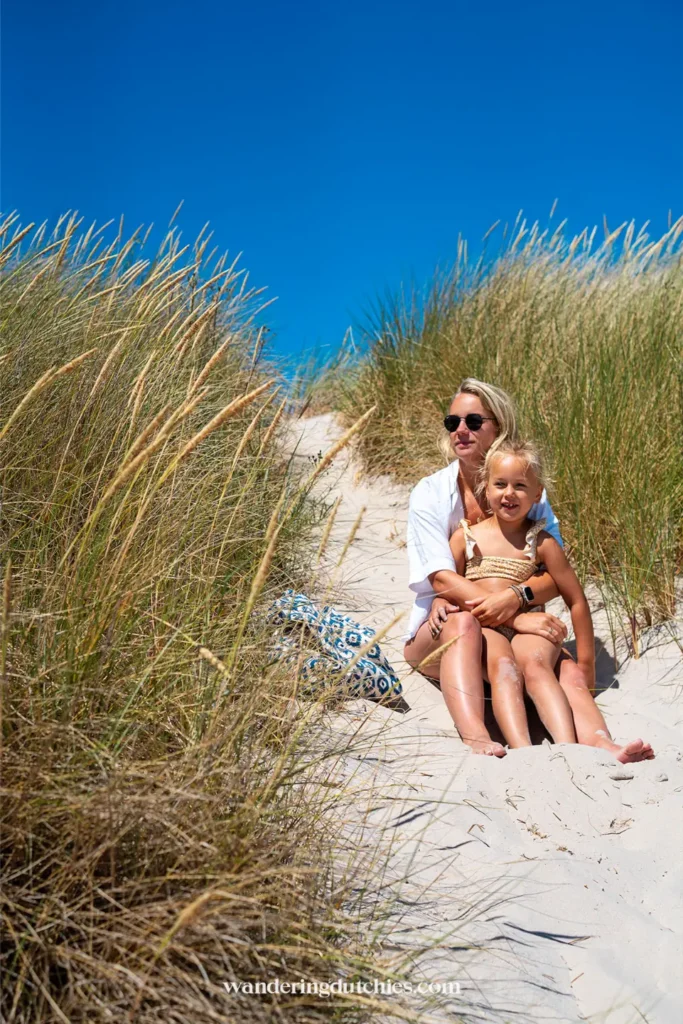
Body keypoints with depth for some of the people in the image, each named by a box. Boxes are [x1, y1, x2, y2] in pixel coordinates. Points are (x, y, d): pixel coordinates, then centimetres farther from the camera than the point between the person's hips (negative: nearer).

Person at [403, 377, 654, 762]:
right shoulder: (430, 494, -5)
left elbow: (558, 575, -4)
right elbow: (443, 580, -17)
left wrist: (516, 597, -26)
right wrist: (517, 618, -28)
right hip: (439, 633, -2)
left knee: (572, 673, -25)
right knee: (462, 621, -36)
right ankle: (475, 738, -53)